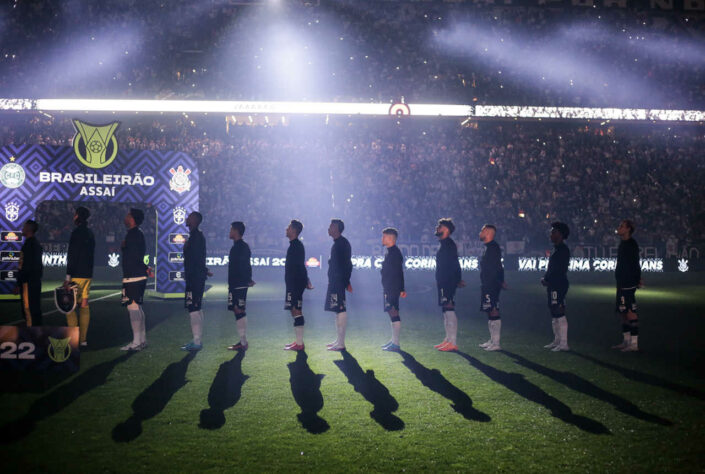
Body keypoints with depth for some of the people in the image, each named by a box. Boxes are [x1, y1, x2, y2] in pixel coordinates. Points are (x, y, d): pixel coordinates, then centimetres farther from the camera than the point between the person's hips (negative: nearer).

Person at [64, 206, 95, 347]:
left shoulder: (77, 232, -12)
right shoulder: (90, 233, 15)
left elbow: (72, 255, -17)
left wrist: (68, 276, -17)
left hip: (77, 275, -9)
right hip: (88, 275, 9)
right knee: (84, 306, 9)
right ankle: (83, 339, 10)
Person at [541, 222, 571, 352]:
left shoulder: (563, 250, -13)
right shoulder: (557, 249, 18)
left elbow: (559, 270, -19)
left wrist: (547, 280, -12)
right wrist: (546, 279, 9)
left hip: (558, 286, -10)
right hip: (554, 286, 10)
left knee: (559, 313, -10)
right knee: (554, 313, 14)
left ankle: (563, 343, -8)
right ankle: (557, 341, 21)